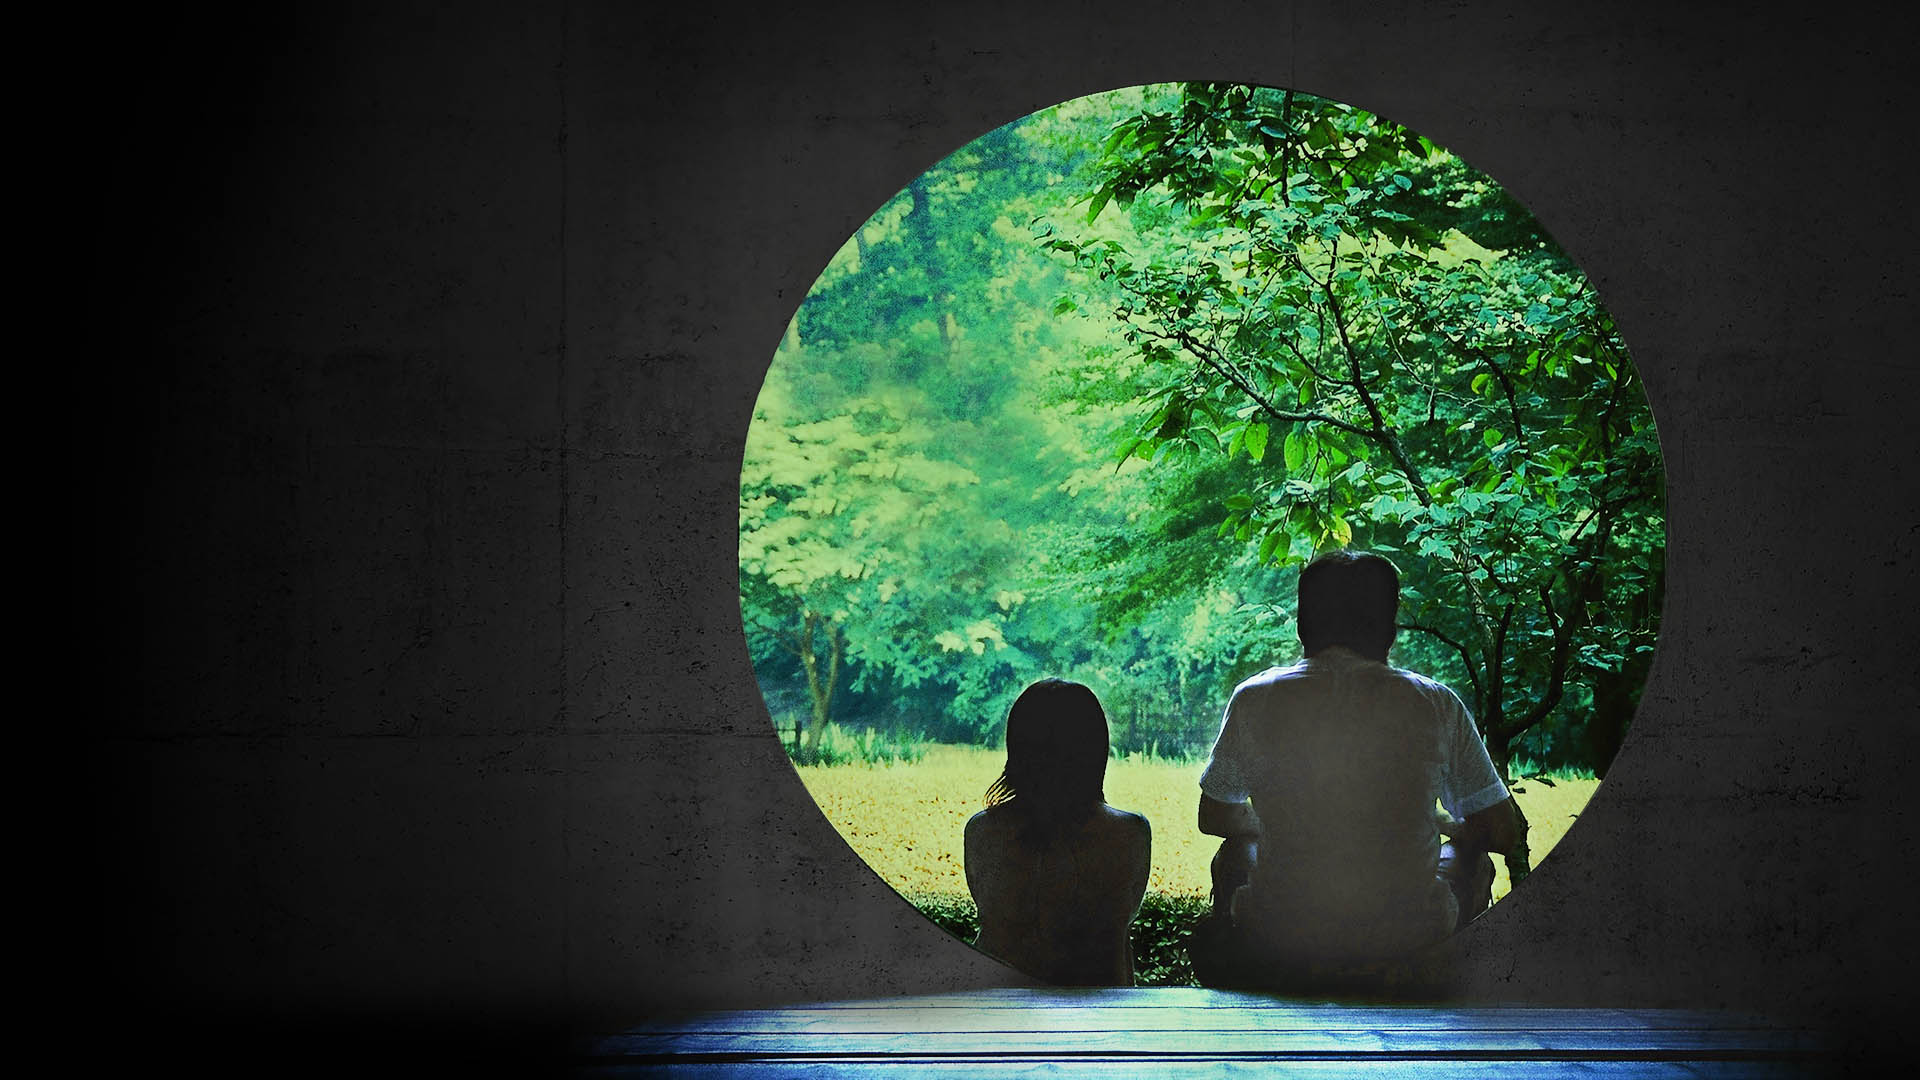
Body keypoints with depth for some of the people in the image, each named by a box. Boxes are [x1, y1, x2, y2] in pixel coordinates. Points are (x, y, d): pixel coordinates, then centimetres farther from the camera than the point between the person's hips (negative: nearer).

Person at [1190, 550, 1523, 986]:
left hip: (1281, 946, 0)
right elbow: (1503, 833, 5)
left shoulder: (1254, 699, -3)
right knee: (1471, 860, 31)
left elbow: (1214, 819, 13)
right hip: (1410, 943, 0)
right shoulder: (1437, 705, -4)